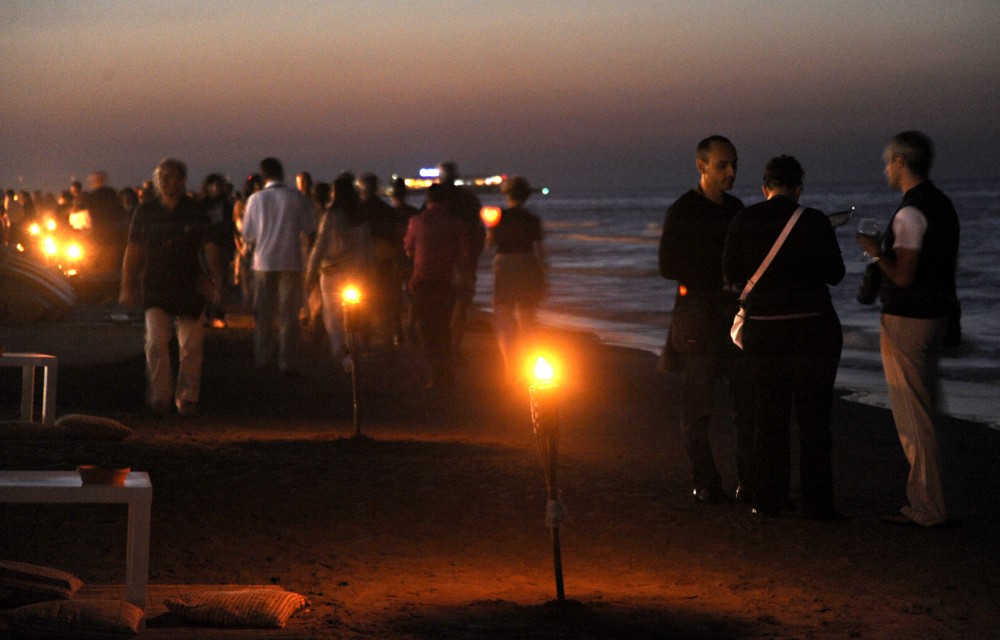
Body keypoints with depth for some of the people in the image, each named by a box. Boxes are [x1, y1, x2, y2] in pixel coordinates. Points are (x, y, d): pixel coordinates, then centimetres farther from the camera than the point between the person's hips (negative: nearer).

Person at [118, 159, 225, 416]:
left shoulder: (196, 212, 1)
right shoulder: (146, 212, 4)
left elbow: (210, 248, -2)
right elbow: (133, 251, 9)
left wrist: (216, 280, -16)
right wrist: (127, 287, 7)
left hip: (189, 288, 0)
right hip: (155, 287, 0)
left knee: (191, 345, 0)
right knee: (156, 341, -11)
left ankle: (187, 398, 11)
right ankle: (160, 395, -2)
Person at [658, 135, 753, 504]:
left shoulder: (735, 208, 15)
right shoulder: (682, 211, -5)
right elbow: (668, 267, -10)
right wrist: (720, 282, -13)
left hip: (734, 315, 6)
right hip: (697, 317, -6)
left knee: (748, 399, 1)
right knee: (698, 406, -1)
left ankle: (749, 481, 7)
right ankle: (705, 483, 6)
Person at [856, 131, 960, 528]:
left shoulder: (910, 214, -18)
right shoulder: (942, 205, 11)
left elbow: (903, 276, -23)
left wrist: (875, 252, -7)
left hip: (907, 321, -10)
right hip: (934, 315, 10)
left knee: (913, 418, -4)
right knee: (925, 415, 16)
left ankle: (926, 509, 0)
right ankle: (927, 499, 21)